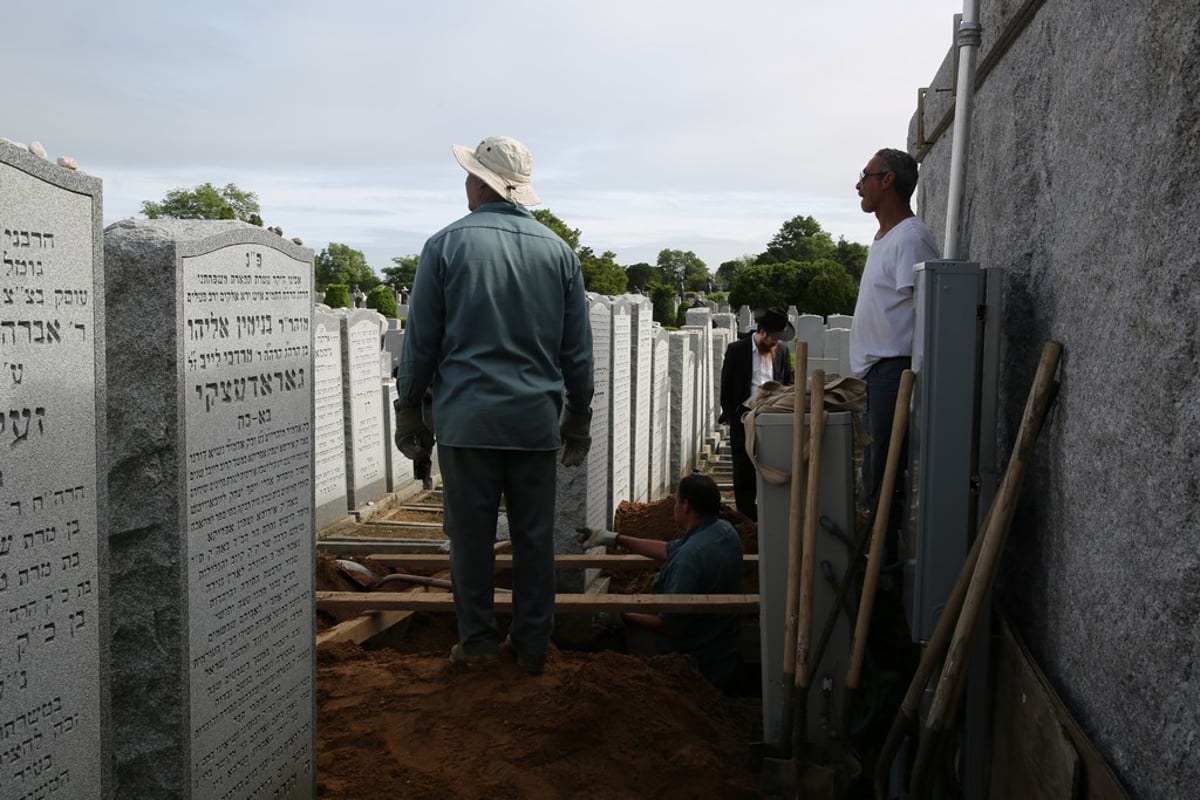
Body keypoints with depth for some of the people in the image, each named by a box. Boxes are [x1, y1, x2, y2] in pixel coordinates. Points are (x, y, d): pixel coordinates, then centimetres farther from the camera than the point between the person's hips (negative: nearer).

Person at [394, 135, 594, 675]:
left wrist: (408, 409, 10)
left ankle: (478, 643, 13)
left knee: (471, 535, 6)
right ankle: (531, 645, 15)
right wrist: (578, 417, 18)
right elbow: (578, 349, 10)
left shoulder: (446, 245, -1)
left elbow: (421, 341, 1)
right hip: (536, 420, 2)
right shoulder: (558, 251, 7)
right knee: (534, 536, 8)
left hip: (466, 417, -2)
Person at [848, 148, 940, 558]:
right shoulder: (884, 237, 20)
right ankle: (884, 557, 23)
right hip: (878, 371, 10)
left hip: (895, 370, -10)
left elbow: (925, 310, -19)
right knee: (877, 476, 14)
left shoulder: (910, 238, -12)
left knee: (887, 477, -7)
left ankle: (891, 564, 0)